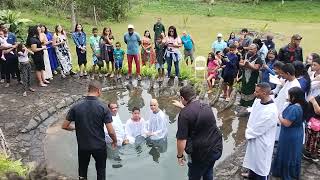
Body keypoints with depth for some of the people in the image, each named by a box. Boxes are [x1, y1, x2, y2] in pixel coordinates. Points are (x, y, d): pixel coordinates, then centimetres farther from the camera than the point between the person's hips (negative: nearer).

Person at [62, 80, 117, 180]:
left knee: (82, 172, 24)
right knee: (101, 172, 21)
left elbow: (64, 126, -4)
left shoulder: (76, 107, -11)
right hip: (99, 146, -1)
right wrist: (115, 141, 3)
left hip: (82, 146, 2)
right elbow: (111, 131, -17)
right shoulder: (103, 107, -17)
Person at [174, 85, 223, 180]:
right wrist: (183, 107, 36)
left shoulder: (184, 114, -20)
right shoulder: (206, 107, 2)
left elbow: (182, 140, -21)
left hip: (202, 153, -6)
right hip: (217, 148, 6)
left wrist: (180, 155, -5)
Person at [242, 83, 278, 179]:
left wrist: (248, 134, -11)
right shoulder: (257, 101, -8)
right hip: (253, 137, 9)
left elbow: (259, 129, -25)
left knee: (261, 161, 12)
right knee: (252, 157, 29)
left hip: (262, 141, -9)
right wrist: (248, 131, 0)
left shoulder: (271, 111, -33)